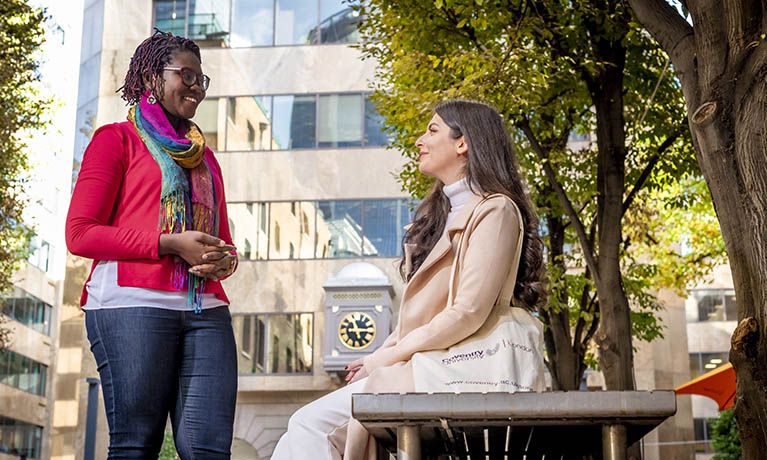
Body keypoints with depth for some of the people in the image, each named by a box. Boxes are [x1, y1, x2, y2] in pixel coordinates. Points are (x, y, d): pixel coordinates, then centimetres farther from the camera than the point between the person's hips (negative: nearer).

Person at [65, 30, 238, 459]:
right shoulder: (118, 139, 10)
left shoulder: (205, 157, 28)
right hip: (133, 304, -5)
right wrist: (170, 244, -10)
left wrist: (225, 260, 4)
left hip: (205, 309, 5)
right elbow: (81, 233, 0)